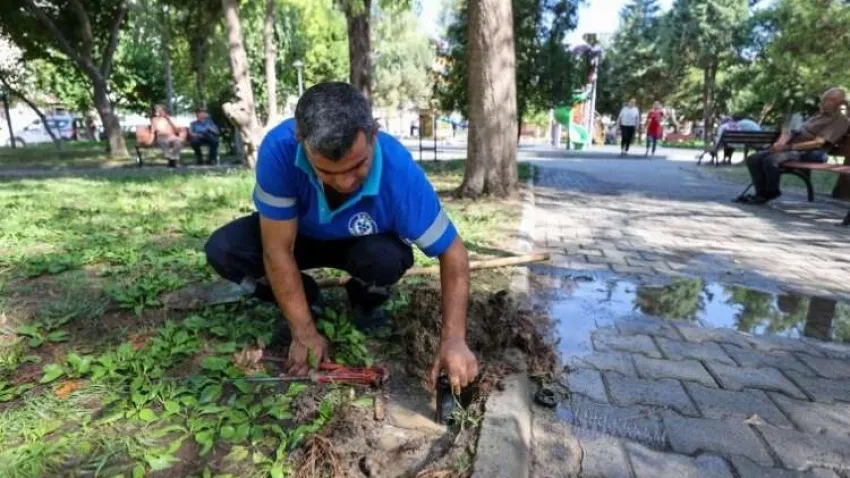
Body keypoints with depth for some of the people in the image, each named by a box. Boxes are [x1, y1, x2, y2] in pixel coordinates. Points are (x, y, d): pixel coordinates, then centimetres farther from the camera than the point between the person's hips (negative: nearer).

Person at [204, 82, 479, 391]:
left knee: (387, 258, -35)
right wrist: (304, 333, -27)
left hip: (367, 243, -1)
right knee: (222, 250, -21)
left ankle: (365, 305, 3)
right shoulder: (280, 148, -36)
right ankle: (305, 299, 6)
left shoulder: (400, 174, -37)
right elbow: (277, 250, -29)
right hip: (301, 235, 2)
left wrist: (453, 339, -38)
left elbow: (452, 251, -28)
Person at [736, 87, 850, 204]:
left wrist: (788, 147, -23)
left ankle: (771, 193, -17)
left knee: (771, 160, -36)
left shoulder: (840, 120, -3)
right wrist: (781, 142, -4)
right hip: (791, 149, 9)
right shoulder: (818, 115, 25)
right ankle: (762, 193, -11)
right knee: (753, 159, -10)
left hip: (809, 153, -9)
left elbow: (818, 143, -17)